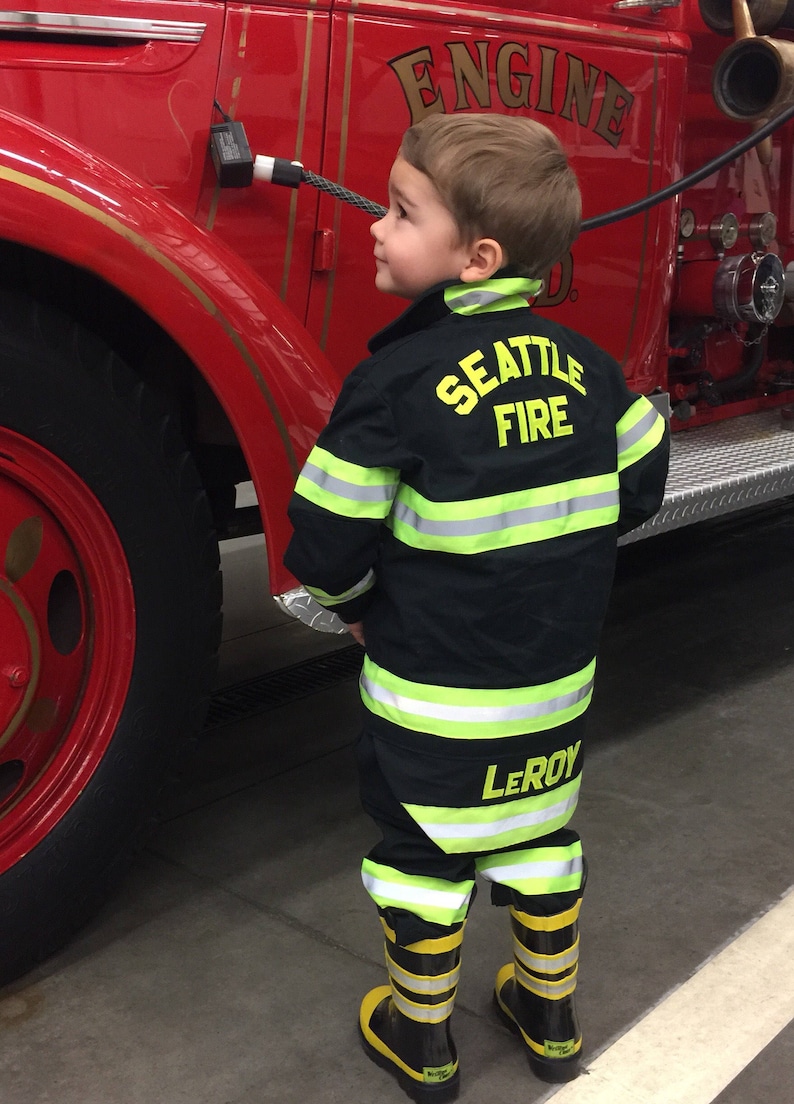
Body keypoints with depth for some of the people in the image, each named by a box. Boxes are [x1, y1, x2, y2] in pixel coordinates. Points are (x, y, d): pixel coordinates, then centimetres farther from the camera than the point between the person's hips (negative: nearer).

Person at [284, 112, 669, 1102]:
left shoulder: (396, 379, -19)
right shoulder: (582, 361, -4)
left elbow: (326, 545, -15)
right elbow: (639, 485, 8)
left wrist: (356, 603, 6)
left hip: (433, 689, -5)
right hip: (557, 680, 5)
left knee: (422, 855, 14)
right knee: (539, 839, 22)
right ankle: (551, 1016, 39)